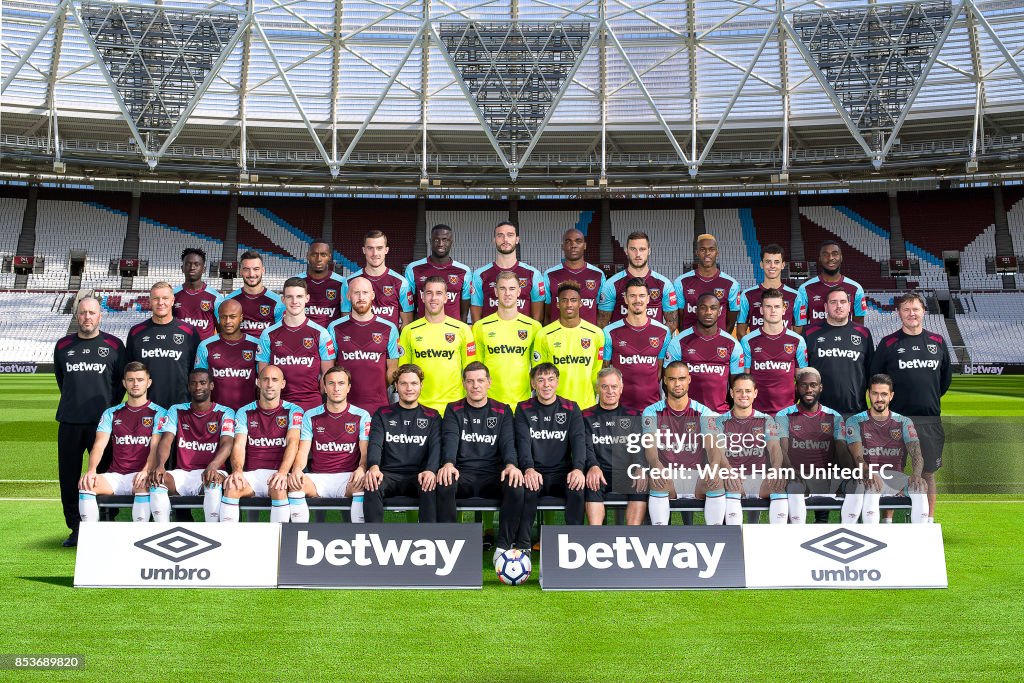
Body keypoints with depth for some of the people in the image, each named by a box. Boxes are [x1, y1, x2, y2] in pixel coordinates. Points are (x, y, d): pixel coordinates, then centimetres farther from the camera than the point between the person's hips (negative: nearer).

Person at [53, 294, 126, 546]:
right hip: (69, 422, 3)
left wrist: (110, 407, 2)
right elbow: (60, 378, 23)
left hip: (103, 421, -3)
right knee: (68, 477, 7)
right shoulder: (63, 345, 9)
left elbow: (123, 380, 7)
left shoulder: (114, 345, 1)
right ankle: (75, 528, 19)